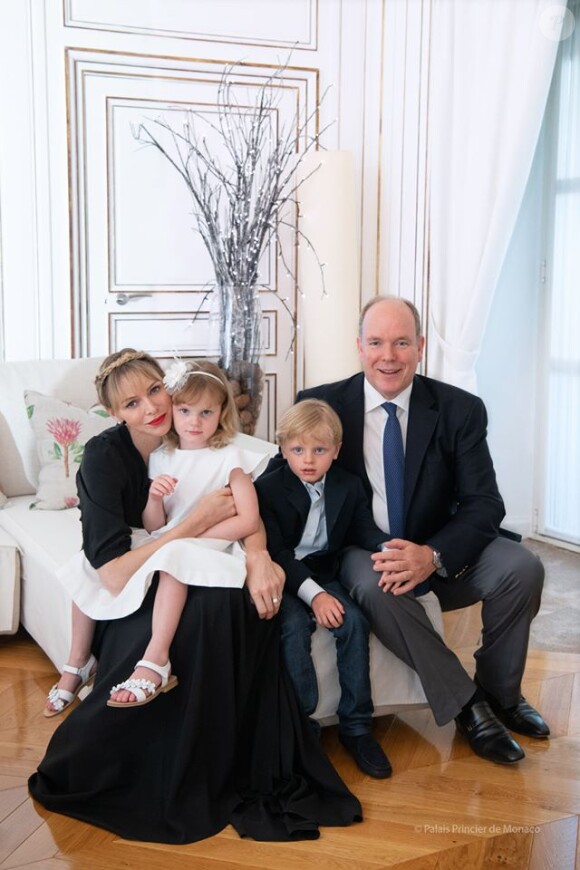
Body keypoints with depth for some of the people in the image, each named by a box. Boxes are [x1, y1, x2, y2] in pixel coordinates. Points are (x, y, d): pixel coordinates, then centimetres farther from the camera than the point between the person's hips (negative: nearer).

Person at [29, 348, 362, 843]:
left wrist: (258, 554, -30)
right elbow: (115, 576, -26)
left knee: (249, 597, -26)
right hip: (126, 603, -5)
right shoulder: (104, 457, -18)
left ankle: (254, 768, -12)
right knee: (207, 607, -33)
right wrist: (200, 520, -24)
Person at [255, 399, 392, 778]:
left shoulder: (349, 486, 5)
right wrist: (313, 595, -25)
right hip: (285, 580, -3)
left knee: (355, 622, -23)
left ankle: (356, 727, -13)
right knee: (294, 627, -32)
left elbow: (365, 530, 1)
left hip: (325, 574, 3)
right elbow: (277, 552, -14)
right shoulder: (267, 489, -7)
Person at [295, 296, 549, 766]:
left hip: (440, 555, 2)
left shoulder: (460, 410, -6)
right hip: (362, 554, -1)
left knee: (523, 567, -23)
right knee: (375, 586, -35)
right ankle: (466, 704, -17)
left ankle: (500, 691, 3)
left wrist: (433, 555, -30)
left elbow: (484, 504, -9)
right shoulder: (320, 406, -8)